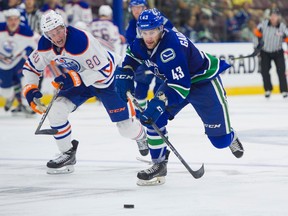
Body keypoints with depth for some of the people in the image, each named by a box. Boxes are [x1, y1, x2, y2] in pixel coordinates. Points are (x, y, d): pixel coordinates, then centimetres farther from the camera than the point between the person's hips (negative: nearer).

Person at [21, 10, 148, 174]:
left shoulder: (81, 41, -38)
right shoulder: (45, 45, -17)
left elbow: (104, 71, -34)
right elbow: (31, 67, 1)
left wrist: (75, 79, -39)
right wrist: (30, 88, -15)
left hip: (108, 76, -5)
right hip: (78, 79, 6)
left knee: (126, 127, 0)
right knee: (56, 111, -15)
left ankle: (141, 136, 38)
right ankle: (68, 154, 2)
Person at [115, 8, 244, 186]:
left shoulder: (171, 46, -38)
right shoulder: (141, 44, -13)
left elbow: (181, 86, -39)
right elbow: (131, 60, 11)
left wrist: (159, 103, -47)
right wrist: (124, 76, -7)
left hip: (204, 80, -7)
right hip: (174, 80, 7)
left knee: (220, 139, -4)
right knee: (153, 119, -12)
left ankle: (230, 136, 34)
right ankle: (159, 165, -1)